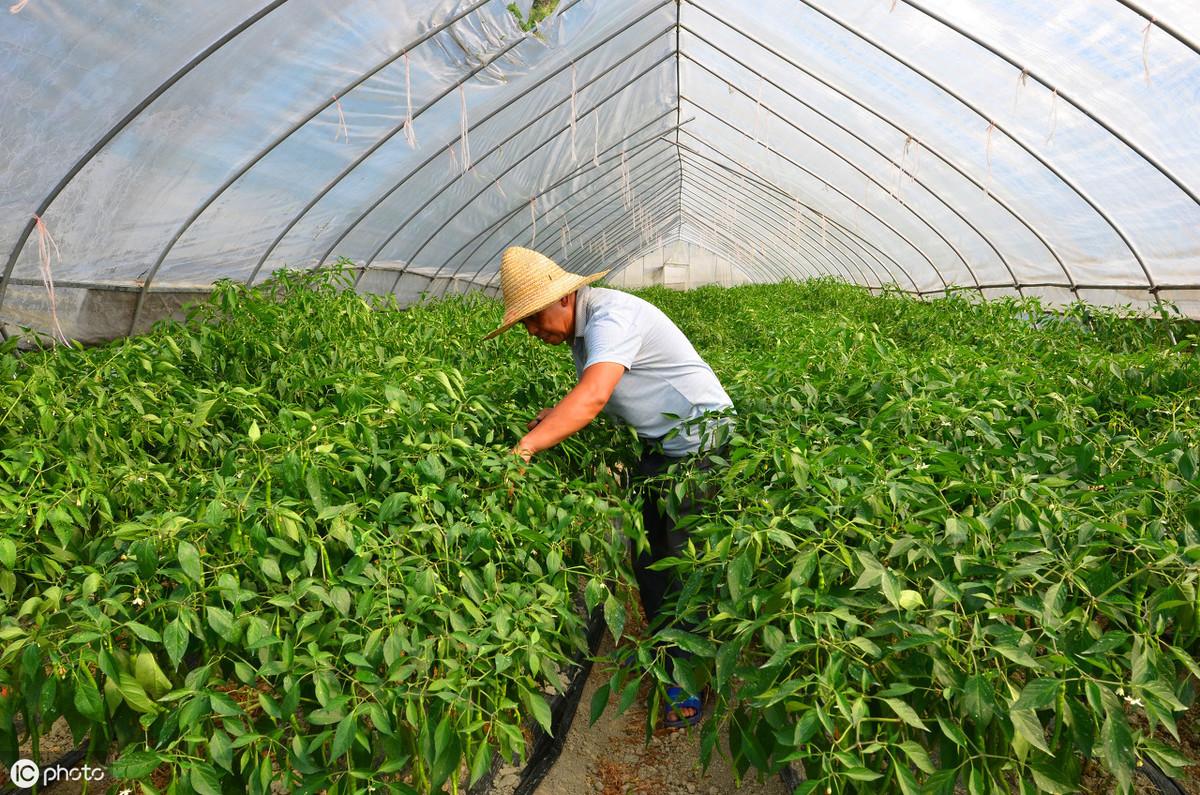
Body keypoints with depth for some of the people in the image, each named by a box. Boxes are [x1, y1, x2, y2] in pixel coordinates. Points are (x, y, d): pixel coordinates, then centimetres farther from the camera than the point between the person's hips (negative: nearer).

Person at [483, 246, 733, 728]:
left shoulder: (611, 317, -25)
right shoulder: (581, 329, 7)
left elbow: (594, 396, -40)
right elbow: (597, 396, 13)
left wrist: (526, 447, -47)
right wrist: (558, 416, -6)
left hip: (701, 442, -9)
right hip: (658, 448, 10)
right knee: (644, 555, 14)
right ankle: (663, 647, 32)